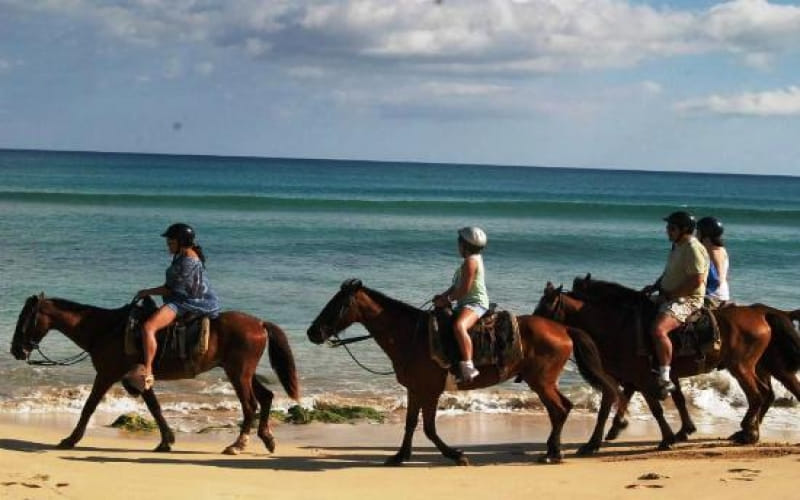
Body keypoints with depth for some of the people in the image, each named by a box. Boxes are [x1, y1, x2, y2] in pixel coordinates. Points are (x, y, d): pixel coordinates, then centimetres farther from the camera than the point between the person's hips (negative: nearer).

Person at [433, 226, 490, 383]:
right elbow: (457, 286, 23)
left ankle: (468, 366, -48)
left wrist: (447, 299, -9)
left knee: (458, 326, -39)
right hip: (466, 304, 12)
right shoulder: (474, 259, 19)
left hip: (475, 304, -12)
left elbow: (464, 289, -20)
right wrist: (443, 295, 9)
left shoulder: (470, 262, -14)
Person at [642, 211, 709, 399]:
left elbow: (696, 281, -23)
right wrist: (655, 286, 10)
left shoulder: (693, 249, -16)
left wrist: (669, 294, -19)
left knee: (658, 329, -33)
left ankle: (665, 379, -32)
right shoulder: (677, 246, 16)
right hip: (669, 297, 11)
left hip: (687, 300, -11)